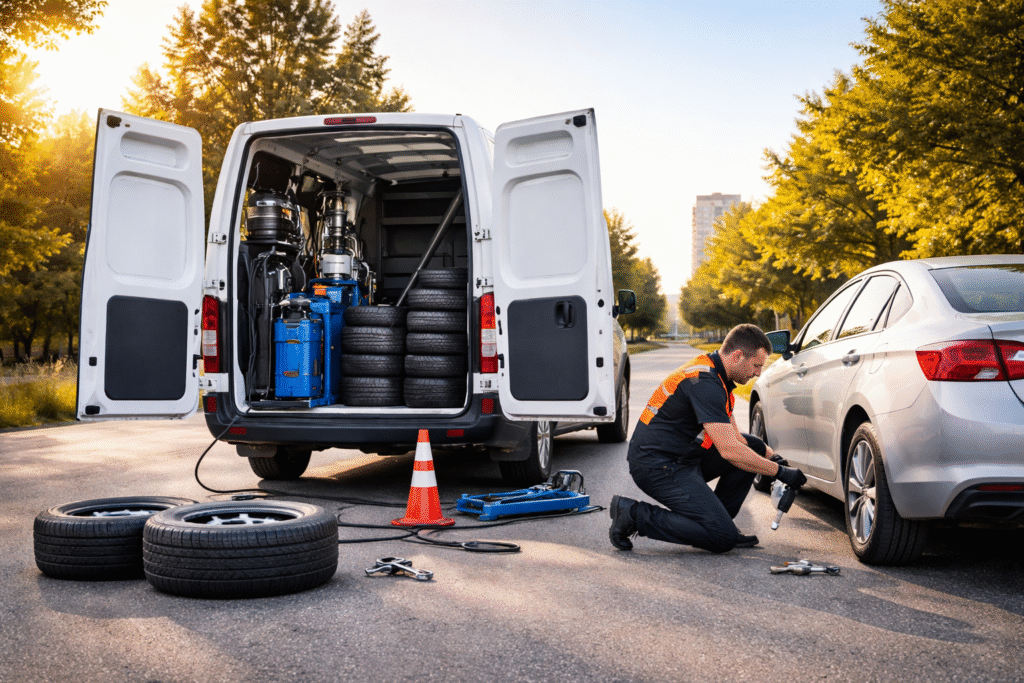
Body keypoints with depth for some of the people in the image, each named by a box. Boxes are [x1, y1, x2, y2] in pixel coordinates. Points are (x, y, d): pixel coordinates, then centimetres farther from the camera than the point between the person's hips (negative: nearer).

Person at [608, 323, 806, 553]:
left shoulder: (717, 377, 10)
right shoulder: (704, 382, -22)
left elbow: (734, 437, 20)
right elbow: (729, 450, -26)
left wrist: (772, 456, 7)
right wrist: (780, 472, -17)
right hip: (658, 465, -10)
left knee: (754, 447, 11)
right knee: (723, 538, -15)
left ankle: (717, 521, 11)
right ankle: (635, 515, -7)